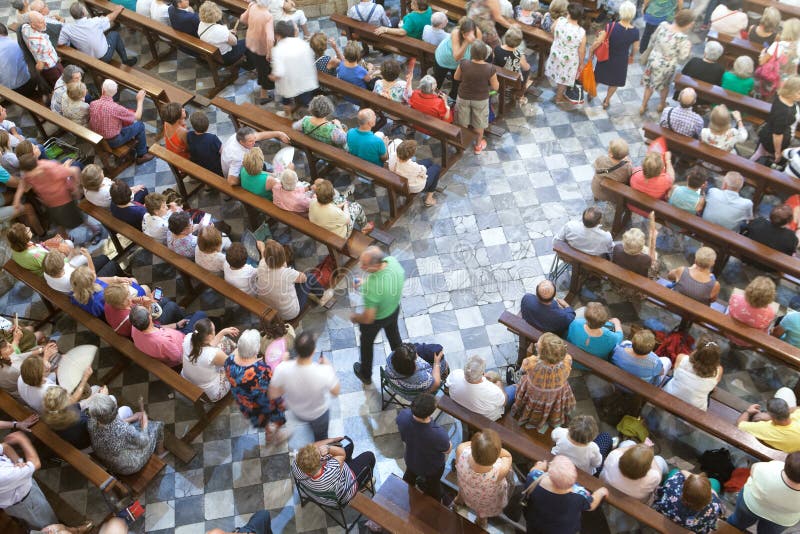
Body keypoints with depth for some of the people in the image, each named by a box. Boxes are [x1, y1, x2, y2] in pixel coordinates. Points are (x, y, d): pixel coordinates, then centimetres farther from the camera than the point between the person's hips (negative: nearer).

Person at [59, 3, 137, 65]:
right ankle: (125, 61, 33)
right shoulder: (95, 22, -25)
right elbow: (110, 18, -7)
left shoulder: (67, 29, -22)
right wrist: (117, 10, 16)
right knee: (115, 33, 21)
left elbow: (59, 44, -15)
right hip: (105, 57, -2)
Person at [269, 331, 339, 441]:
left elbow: (273, 395, -19)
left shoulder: (282, 369, -38)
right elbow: (336, 392, -19)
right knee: (320, 437, 32)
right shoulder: (325, 372, -42)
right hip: (319, 412, -2)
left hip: (295, 410, 2)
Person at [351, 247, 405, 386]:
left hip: (376, 319, -5)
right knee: (394, 334, 35)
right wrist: (365, 281, -5)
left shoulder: (372, 289, -46)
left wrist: (355, 318, -11)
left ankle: (365, 375, 53)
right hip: (395, 309, 5)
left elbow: (368, 318, -32)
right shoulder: (393, 261, -29)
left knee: (367, 343, 26)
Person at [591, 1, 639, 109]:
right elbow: (636, 48, -4)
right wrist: (631, 57, 17)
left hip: (606, 58, -1)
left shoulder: (611, 26, -26)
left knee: (598, 77, 28)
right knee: (615, 82, 26)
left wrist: (590, 51, -3)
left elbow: (597, 42, -23)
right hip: (621, 61, 1)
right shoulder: (635, 31, -20)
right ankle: (606, 101, 43)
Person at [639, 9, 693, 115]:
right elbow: (682, 58, -19)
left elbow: (654, 39, 1)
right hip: (666, 66, -4)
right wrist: (688, 48, -5)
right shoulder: (683, 39, -31)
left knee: (649, 84, 26)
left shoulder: (663, 25, -15)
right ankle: (662, 105, 51)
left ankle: (643, 106, 41)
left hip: (653, 59, 4)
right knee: (665, 86, 27)